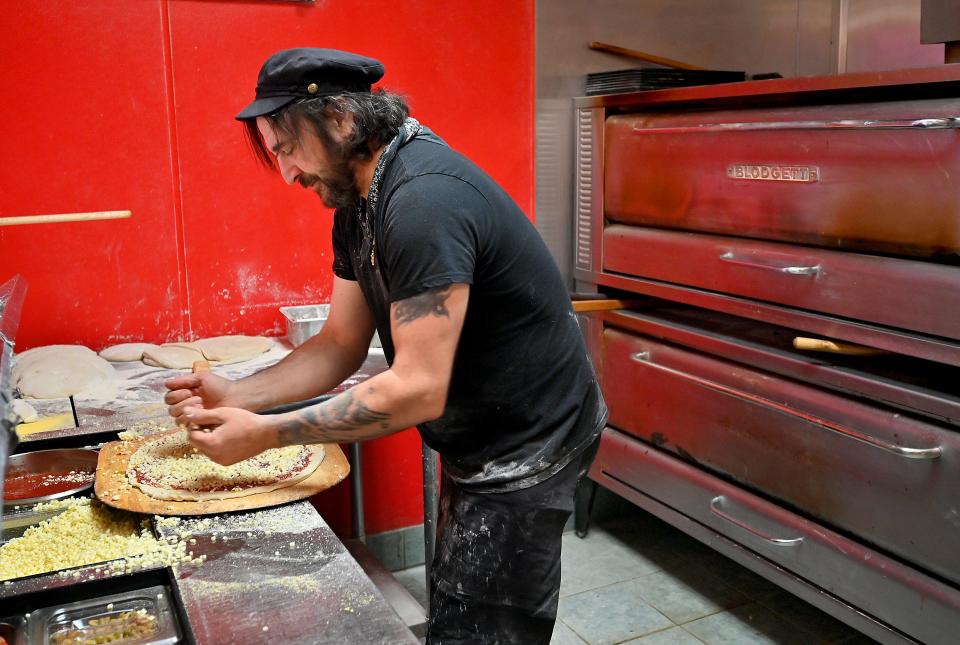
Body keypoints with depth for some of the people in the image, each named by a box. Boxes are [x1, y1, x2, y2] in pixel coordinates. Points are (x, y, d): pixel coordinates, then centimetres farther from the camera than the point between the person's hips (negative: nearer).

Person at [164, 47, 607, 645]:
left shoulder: (424, 199, -28)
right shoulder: (357, 204, 4)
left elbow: (418, 389, -30)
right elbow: (341, 346, 7)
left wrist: (266, 433, -23)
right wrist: (236, 396, -5)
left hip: (525, 451, -9)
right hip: (476, 443, 10)